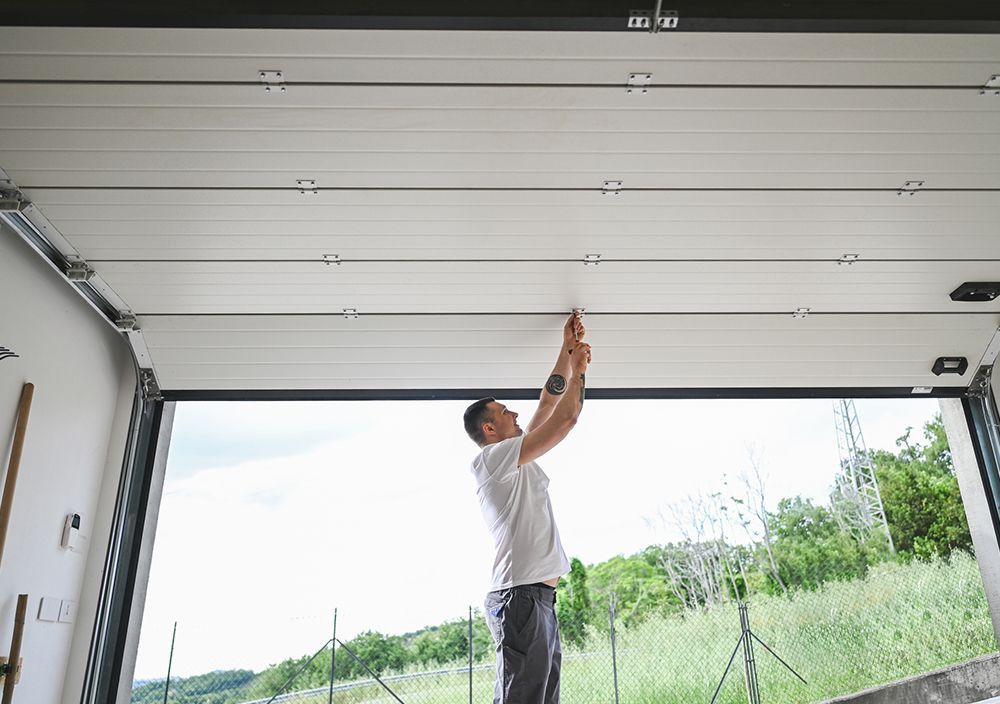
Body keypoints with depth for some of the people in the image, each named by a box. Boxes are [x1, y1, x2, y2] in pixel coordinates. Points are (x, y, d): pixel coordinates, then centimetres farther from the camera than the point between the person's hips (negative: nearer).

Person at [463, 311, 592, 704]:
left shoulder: (516, 459, 21)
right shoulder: (492, 458, -7)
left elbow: (549, 403, 24)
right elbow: (564, 419, -10)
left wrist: (568, 348, 24)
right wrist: (578, 370, 5)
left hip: (540, 597, 10)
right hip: (521, 595, -10)